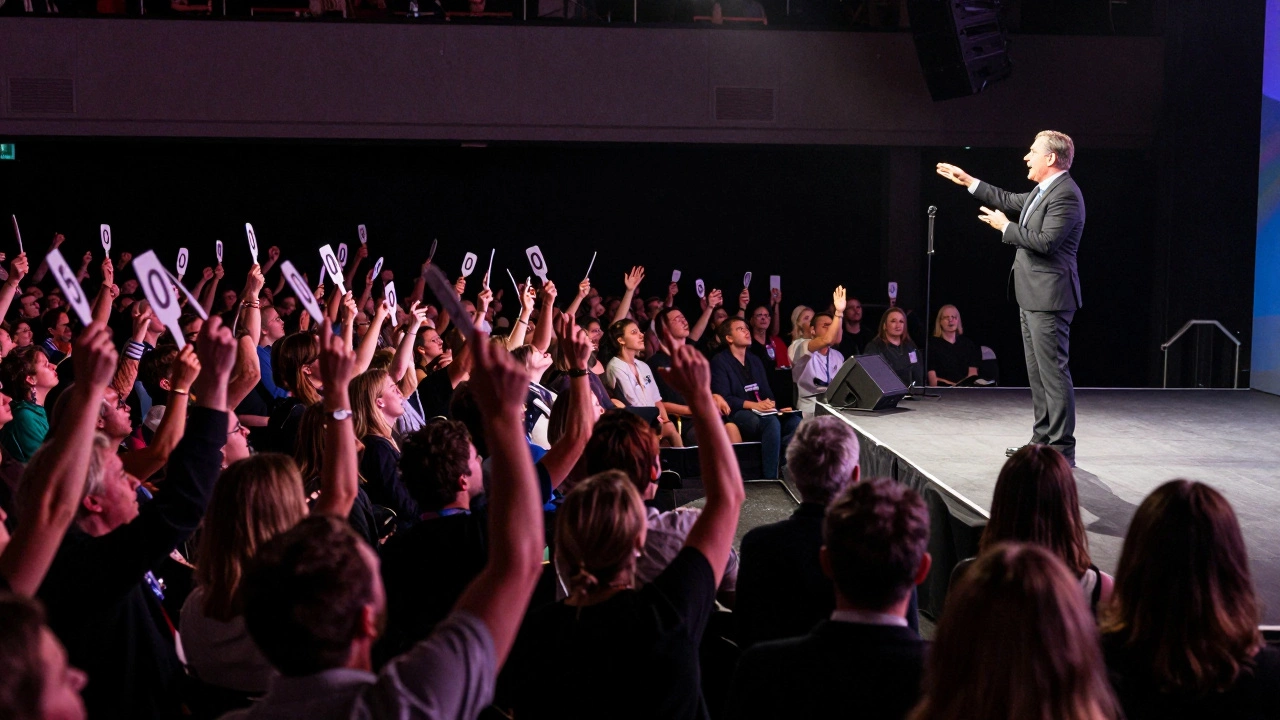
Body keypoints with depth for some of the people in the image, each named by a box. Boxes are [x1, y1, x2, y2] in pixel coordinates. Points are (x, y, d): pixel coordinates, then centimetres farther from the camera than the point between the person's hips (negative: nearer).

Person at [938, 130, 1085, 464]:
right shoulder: (1043, 190, 15)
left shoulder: (1066, 194, -17)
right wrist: (968, 182, 30)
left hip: (1049, 297, -11)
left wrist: (1005, 227, -13)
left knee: (1053, 373, -8)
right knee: (1037, 373, 16)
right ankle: (1042, 440, 24)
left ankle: (1061, 448, -5)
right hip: (1032, 297, 11)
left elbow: (1046, 241, -25)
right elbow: (1011, 201, 31)